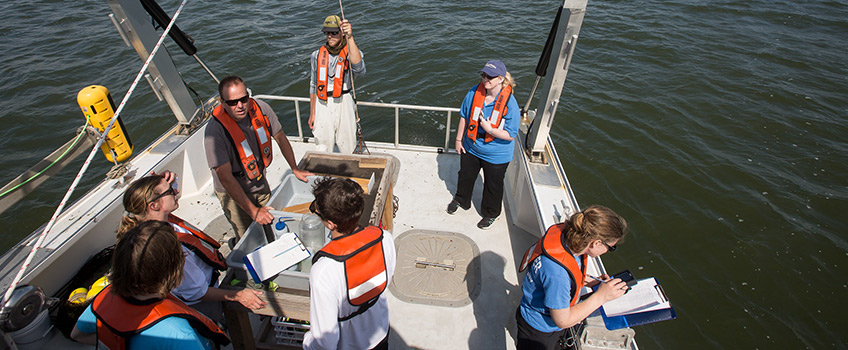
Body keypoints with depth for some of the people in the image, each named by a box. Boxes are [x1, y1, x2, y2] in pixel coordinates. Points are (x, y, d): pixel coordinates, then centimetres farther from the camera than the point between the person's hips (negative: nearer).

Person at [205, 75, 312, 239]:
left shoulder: (261, 109, -16)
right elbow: (225, 177, -28)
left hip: (260, 183, 5)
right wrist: (253, 210, -29)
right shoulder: (215, 131, -29)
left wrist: (295, 170, 4)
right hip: (233, 192, -4)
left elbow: (281, 138, 0)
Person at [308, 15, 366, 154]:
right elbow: (313, 86, 13)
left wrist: (350, 37, -35)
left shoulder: (351, 52, -3)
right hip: (322, 106, 3)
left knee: (348, 149, 6)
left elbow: (358, 68, -30)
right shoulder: (317, 55, 6)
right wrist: (312, 114, 12)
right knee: (323, 148, 11)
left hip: (343, 104, -2)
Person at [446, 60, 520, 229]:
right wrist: (459, 139, 4)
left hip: (495, 156, -4)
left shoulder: (509, 103, -24)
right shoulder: (474, 92, -13)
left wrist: (490, 129, -31)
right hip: (470, 148, 4)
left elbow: (510, 135, -20)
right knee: (465, 175, 26)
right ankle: (461, 199, 57)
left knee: (493, 185, 17)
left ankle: (491, 213, 45)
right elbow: (464, 116, 1)